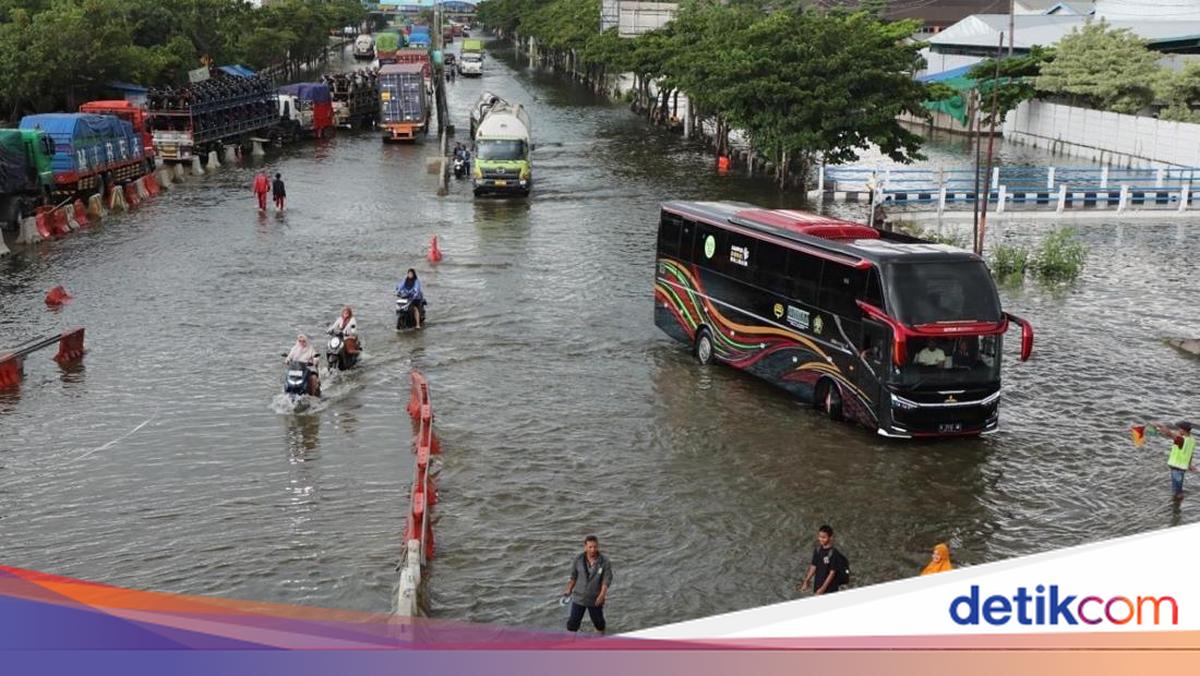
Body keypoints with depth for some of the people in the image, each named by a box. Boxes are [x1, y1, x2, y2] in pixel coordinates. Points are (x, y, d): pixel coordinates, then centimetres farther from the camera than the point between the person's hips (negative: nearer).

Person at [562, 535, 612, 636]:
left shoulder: (604, 561, -13)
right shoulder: (578, 560, -7)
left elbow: (607, 580, -15)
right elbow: (573, 577, 6)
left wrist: (602, 595, -26)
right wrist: (569, 590, 5)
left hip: (595, 600, -1)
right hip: (578, 598, 1)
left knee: (598, 621, 17)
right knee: (573, 622, 0)